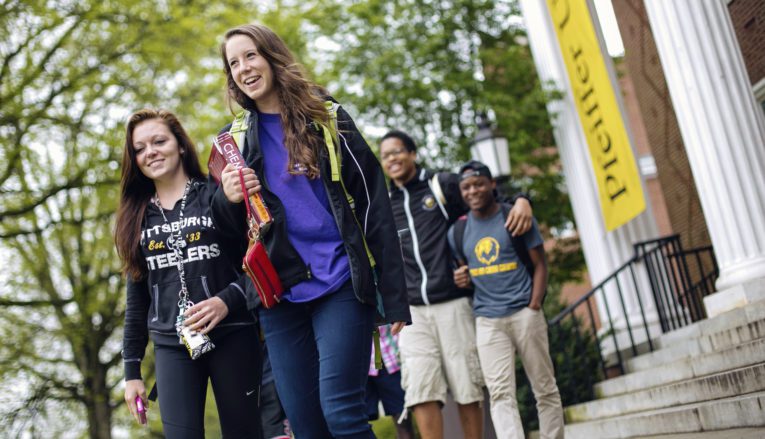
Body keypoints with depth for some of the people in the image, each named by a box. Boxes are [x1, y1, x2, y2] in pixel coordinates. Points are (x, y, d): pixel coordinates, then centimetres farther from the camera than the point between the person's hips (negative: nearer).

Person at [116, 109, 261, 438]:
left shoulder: (217, 196, 1)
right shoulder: (137, 216, 13)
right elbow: (137, 299, 16)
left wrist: (228, 300, -21)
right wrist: (132, 369, 13)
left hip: (232, 336, -3)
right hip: (171, 346, 3)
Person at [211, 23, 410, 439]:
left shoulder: (329, 120, 3)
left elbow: (374, 207, -1)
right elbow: (229, 229, 15)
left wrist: (394, 296, -7)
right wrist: (228, 198, -9)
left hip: (341, 283, -3)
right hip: (279, 294, 3)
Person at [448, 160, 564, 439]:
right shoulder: (458, 231, 12)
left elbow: (540, 265, 2)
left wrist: (534, 306, -9)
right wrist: (463, 278, 0)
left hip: (524, 314, -2)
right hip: (486, 320, 2)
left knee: (545, 388, 4)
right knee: (500, 393, -9)